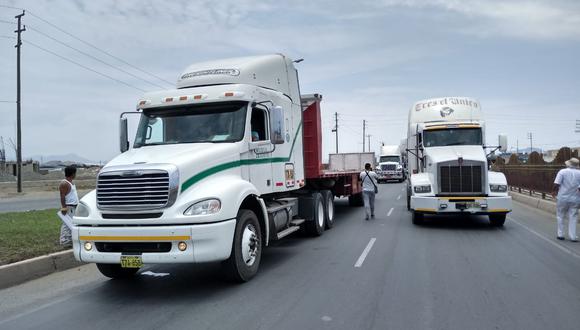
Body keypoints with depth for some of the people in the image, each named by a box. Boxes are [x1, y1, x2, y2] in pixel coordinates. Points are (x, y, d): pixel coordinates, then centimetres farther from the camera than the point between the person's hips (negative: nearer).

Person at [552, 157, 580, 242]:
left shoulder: (562, 171, -6)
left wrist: (554, 191, 2)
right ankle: (573, 236, 7)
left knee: (560, 216, 12)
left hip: (563, 198, -1)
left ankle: (560, 234, 15)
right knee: (573, 217, 8)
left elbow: (557, 183, -13)